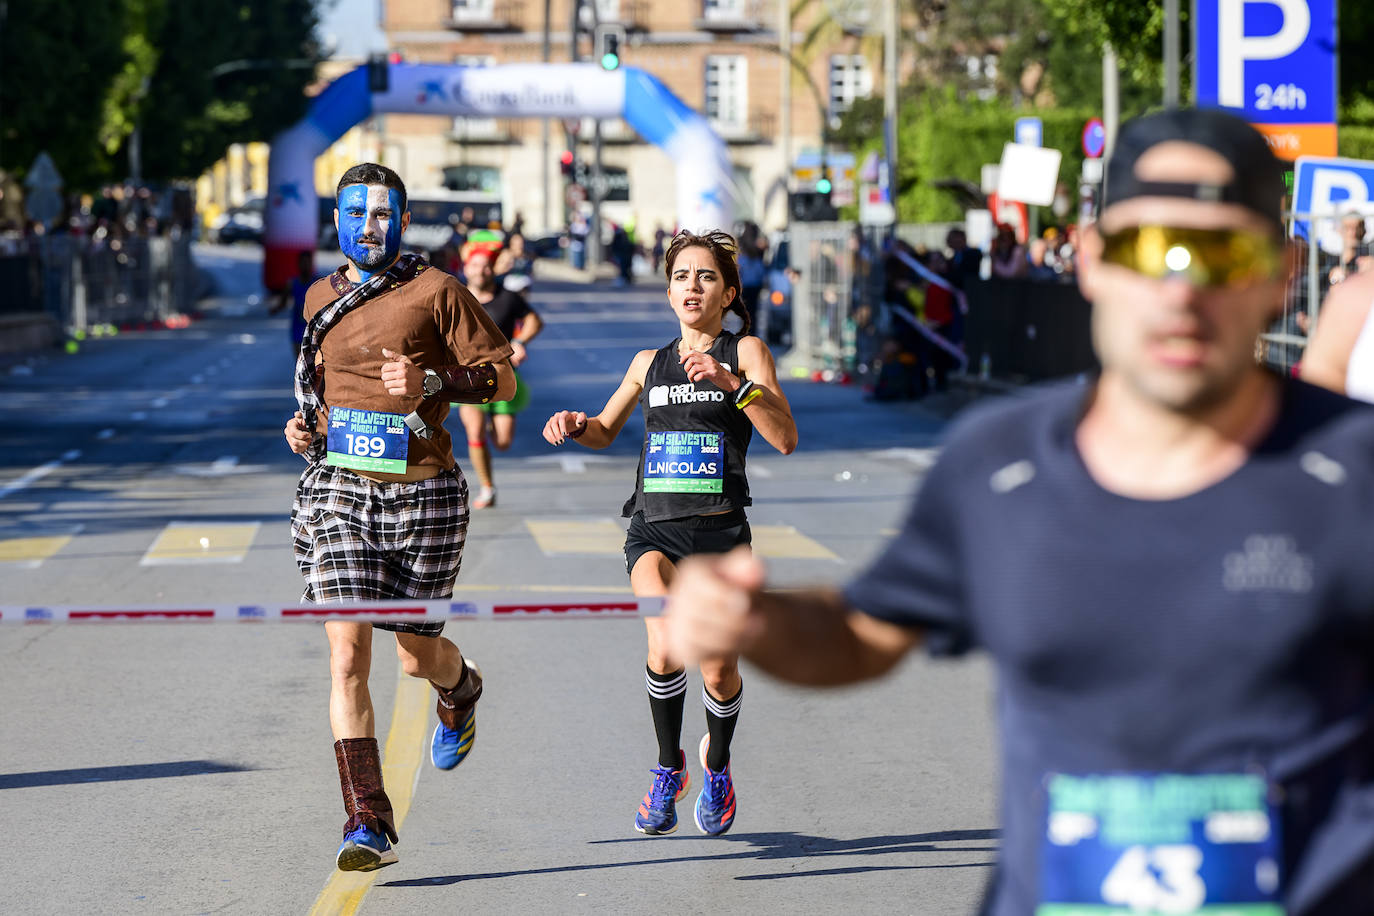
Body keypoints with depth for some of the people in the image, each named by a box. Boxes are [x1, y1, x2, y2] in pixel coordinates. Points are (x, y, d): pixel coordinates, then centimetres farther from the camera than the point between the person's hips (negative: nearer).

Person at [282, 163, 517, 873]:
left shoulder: (435, 292, -2)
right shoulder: (319, 299, 12)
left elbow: (502, 376, -2)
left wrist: (431, 382, -18)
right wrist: (305, 429, 9)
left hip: (423, 493, -2)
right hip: (338, 490, 3)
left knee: (418, 654, 10)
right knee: (347, 655, -12)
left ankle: (462, 690, 50)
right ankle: (369, 825, -14)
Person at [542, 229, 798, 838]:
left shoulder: (745, 352, 2)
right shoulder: (649, 363, 13)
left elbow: (784, 438, -11)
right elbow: (606, 432, 29)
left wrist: (733, 382, -24)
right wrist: (576, 425, 6)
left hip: (719, 532, -1)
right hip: (654, 529, 1)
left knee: (718, 674, 2)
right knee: (667, 645, -25)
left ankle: (717, 764, 35)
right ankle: (668, 768, -3)